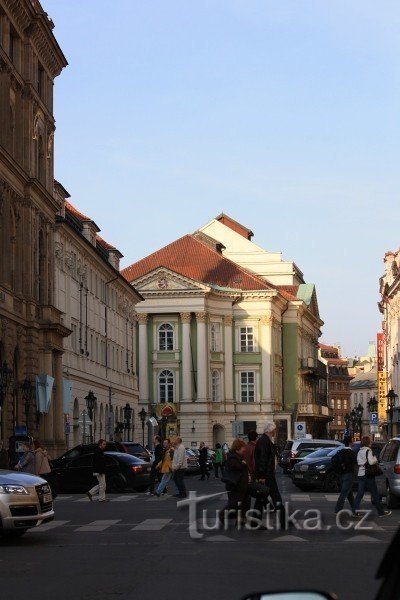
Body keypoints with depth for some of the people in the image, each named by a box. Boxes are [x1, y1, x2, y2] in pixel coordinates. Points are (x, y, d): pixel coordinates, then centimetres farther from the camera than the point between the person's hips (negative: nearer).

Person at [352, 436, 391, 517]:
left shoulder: (359, 452, 13)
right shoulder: (368, 451, -12)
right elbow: (371, 462, -23)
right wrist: (375, 459, -2)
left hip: (361, 474, 7)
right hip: (368, 475, -7)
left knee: (360, 493, 7)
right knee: (375, 494, 0)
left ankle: (355, 510, 0)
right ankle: (381, 511, 5)